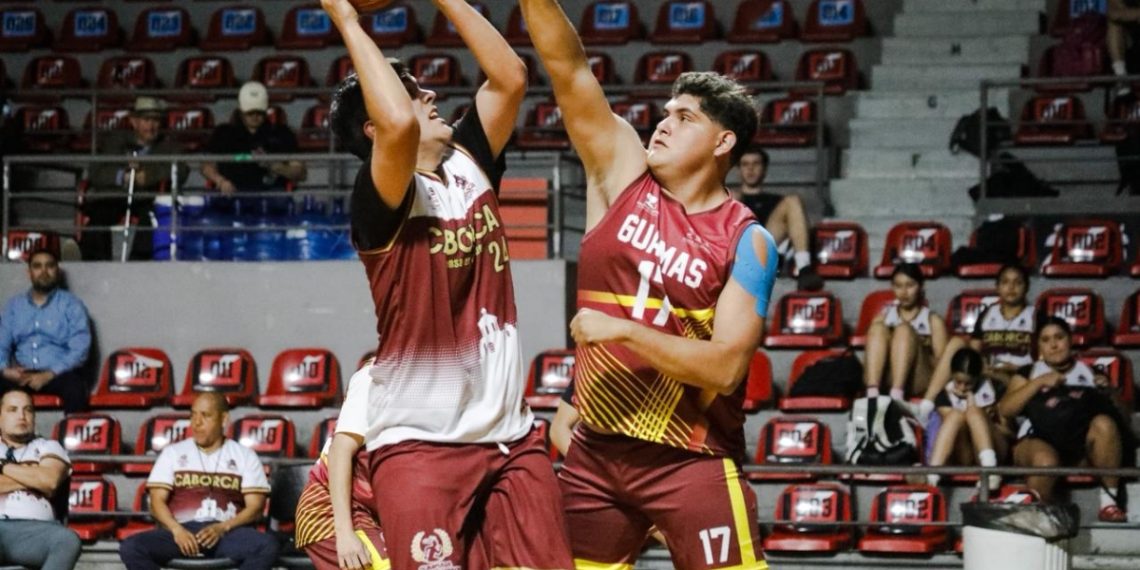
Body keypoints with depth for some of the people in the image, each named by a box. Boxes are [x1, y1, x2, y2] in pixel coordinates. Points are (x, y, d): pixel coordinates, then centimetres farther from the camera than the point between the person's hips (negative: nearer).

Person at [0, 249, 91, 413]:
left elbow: (80, 350, -6)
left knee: (74, 387, -37)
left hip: (59, 374, -3)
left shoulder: (72, 305, 3)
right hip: (22, 375, 3)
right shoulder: (14, 306, 15)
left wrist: (48, 375, -18)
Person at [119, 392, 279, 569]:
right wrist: (177, 530, -13)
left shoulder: (244, 456, 14)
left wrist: (223, 528, -14)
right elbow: (157, 501, 7)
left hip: (228, 534, -1)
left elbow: (255, 507, 5)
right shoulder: (173, 453, 16)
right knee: (131, 548, -29)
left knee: (267, 546, -34)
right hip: (183, 531, 1)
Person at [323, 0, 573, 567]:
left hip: (509, 435, 6)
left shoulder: (468, 164, 10)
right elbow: (400, 125, -31)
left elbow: (510, 76, 3)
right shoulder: (381, 198, -11)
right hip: (419, 443, -6)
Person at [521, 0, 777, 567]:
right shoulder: (623, 174, 3)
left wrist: (623, 329, -22)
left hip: (691, 461, -4)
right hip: (597, 450, 4)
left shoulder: (746, 241, -7)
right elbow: (567, 67, -6)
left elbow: (726, 365, -17)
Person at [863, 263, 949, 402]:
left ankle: (896, 396, -46)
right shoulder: (884, 316, 21)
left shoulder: (933, 320, 14)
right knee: (878, 328, -19)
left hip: (917, 382, -2)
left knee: (904, 330, -24)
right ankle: (872, 394, -41)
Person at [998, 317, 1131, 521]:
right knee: (1045, 461, -38)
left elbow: (1123, 416, 19)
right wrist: (1039, 383, -1)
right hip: (1041, 441, -2)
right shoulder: (1029, 373, 22)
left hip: (1082, 450, 2)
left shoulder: (1090, 373, 23)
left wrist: (1108, 392, 0)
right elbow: (1005, 409, 6)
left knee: (1104, 423, -30)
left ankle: (1109, 502, -26)